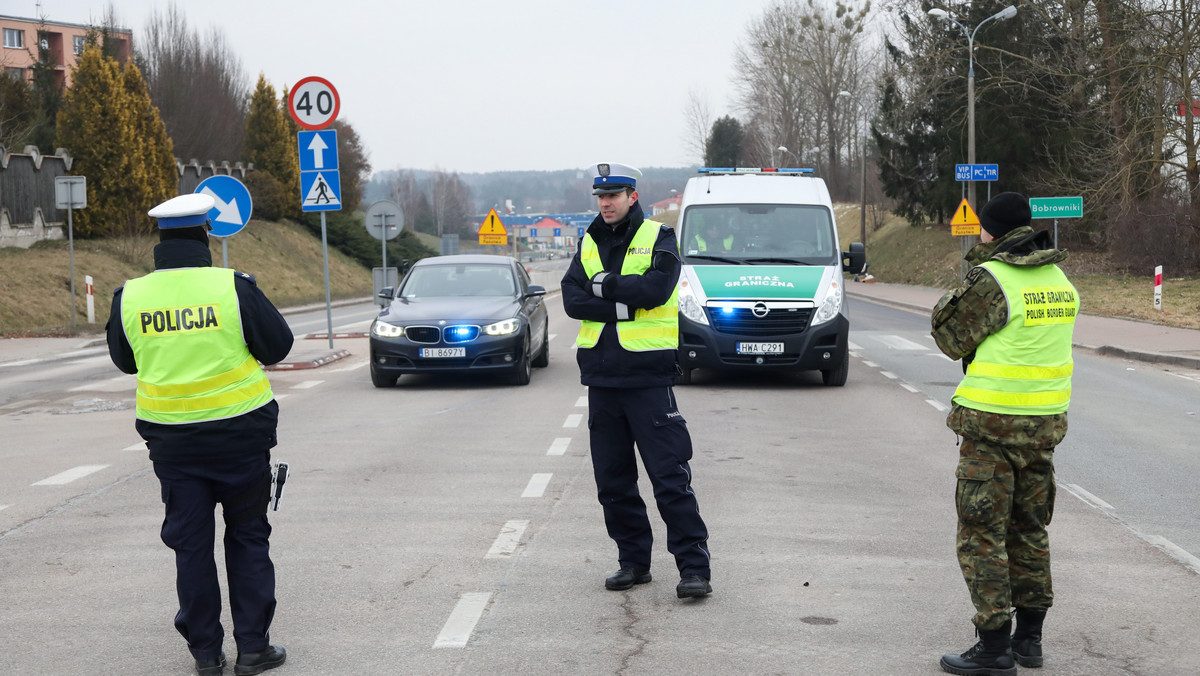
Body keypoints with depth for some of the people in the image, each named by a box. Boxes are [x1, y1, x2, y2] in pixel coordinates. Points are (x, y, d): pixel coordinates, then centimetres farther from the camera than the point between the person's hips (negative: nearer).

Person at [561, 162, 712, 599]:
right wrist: (623, 305, -14)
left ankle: (694, 567, -2)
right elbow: (572, 298, -1)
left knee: (670, 477, -7)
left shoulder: (658, 238, 1)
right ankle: (633, 561, 21)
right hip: (601, 377, 5)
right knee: (613, 480, 9)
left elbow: (656, 288, -17)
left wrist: (604, 285, -8)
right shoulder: (589, 243, 13)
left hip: (647, 375, -5)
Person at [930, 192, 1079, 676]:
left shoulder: (991, 280, -15)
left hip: (993, 424, -7)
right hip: (1045, 422, 8)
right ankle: (1029, 636, 25)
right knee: (1030, 529, 17)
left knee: (982, 535, 0)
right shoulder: (1059, 281, 8)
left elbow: (950, 339, -7)